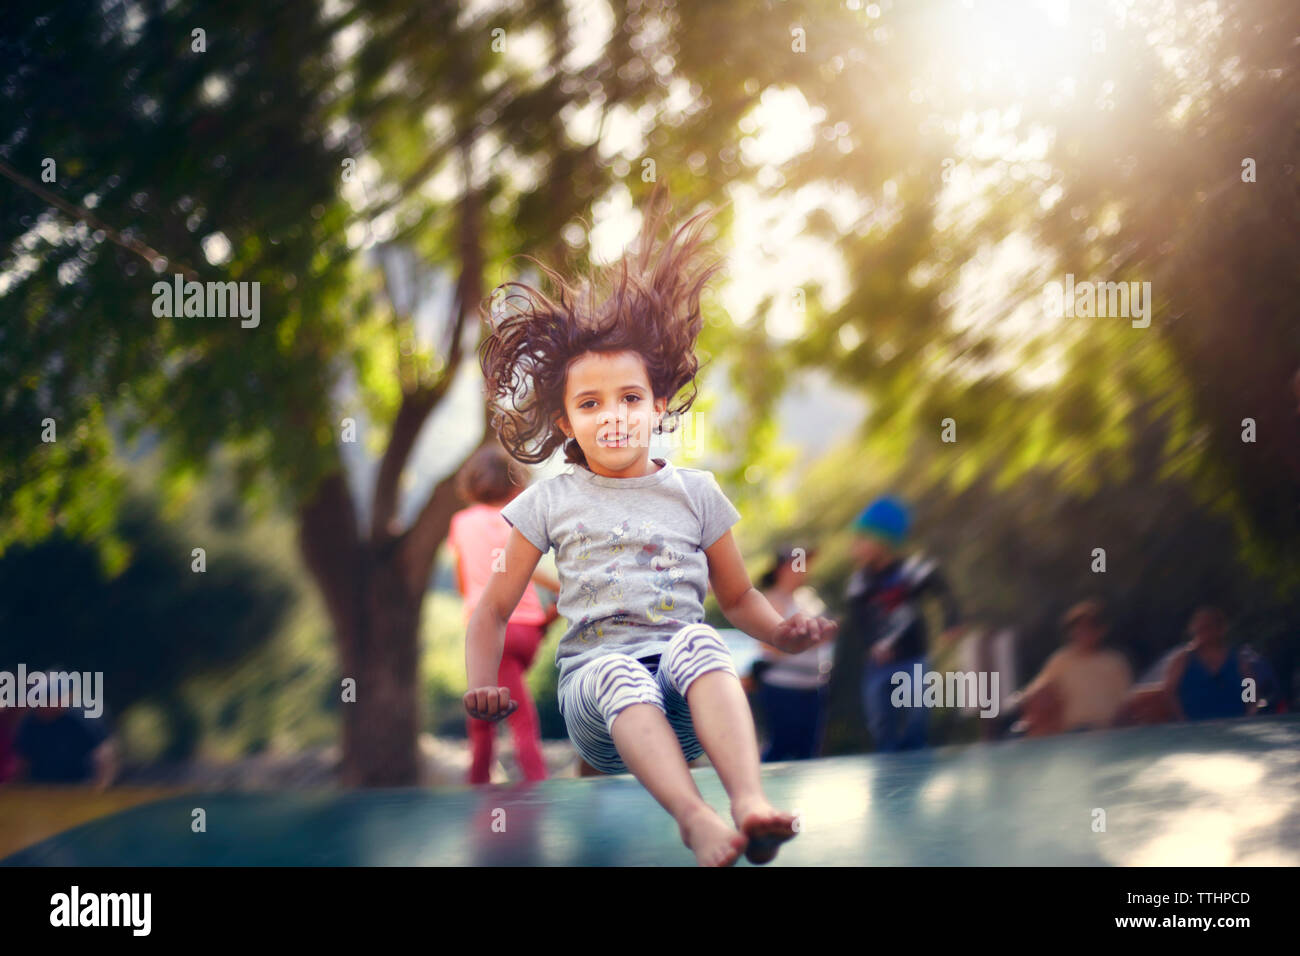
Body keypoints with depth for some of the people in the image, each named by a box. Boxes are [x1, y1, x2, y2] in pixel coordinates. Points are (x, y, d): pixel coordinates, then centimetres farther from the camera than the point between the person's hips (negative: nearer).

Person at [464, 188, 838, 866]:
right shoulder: (551, 503, 13)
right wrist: (481, 687, 0)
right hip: (593, 679, -1)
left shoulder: (696, 492, 16)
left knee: (698, 641, -34)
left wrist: (782, 630, 1)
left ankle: (750, 803, -54)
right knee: (619, 674, -37)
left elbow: (738, 597, 22)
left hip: (684, 706, 1)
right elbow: (493, 609, 17)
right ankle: (695, 821, -57)